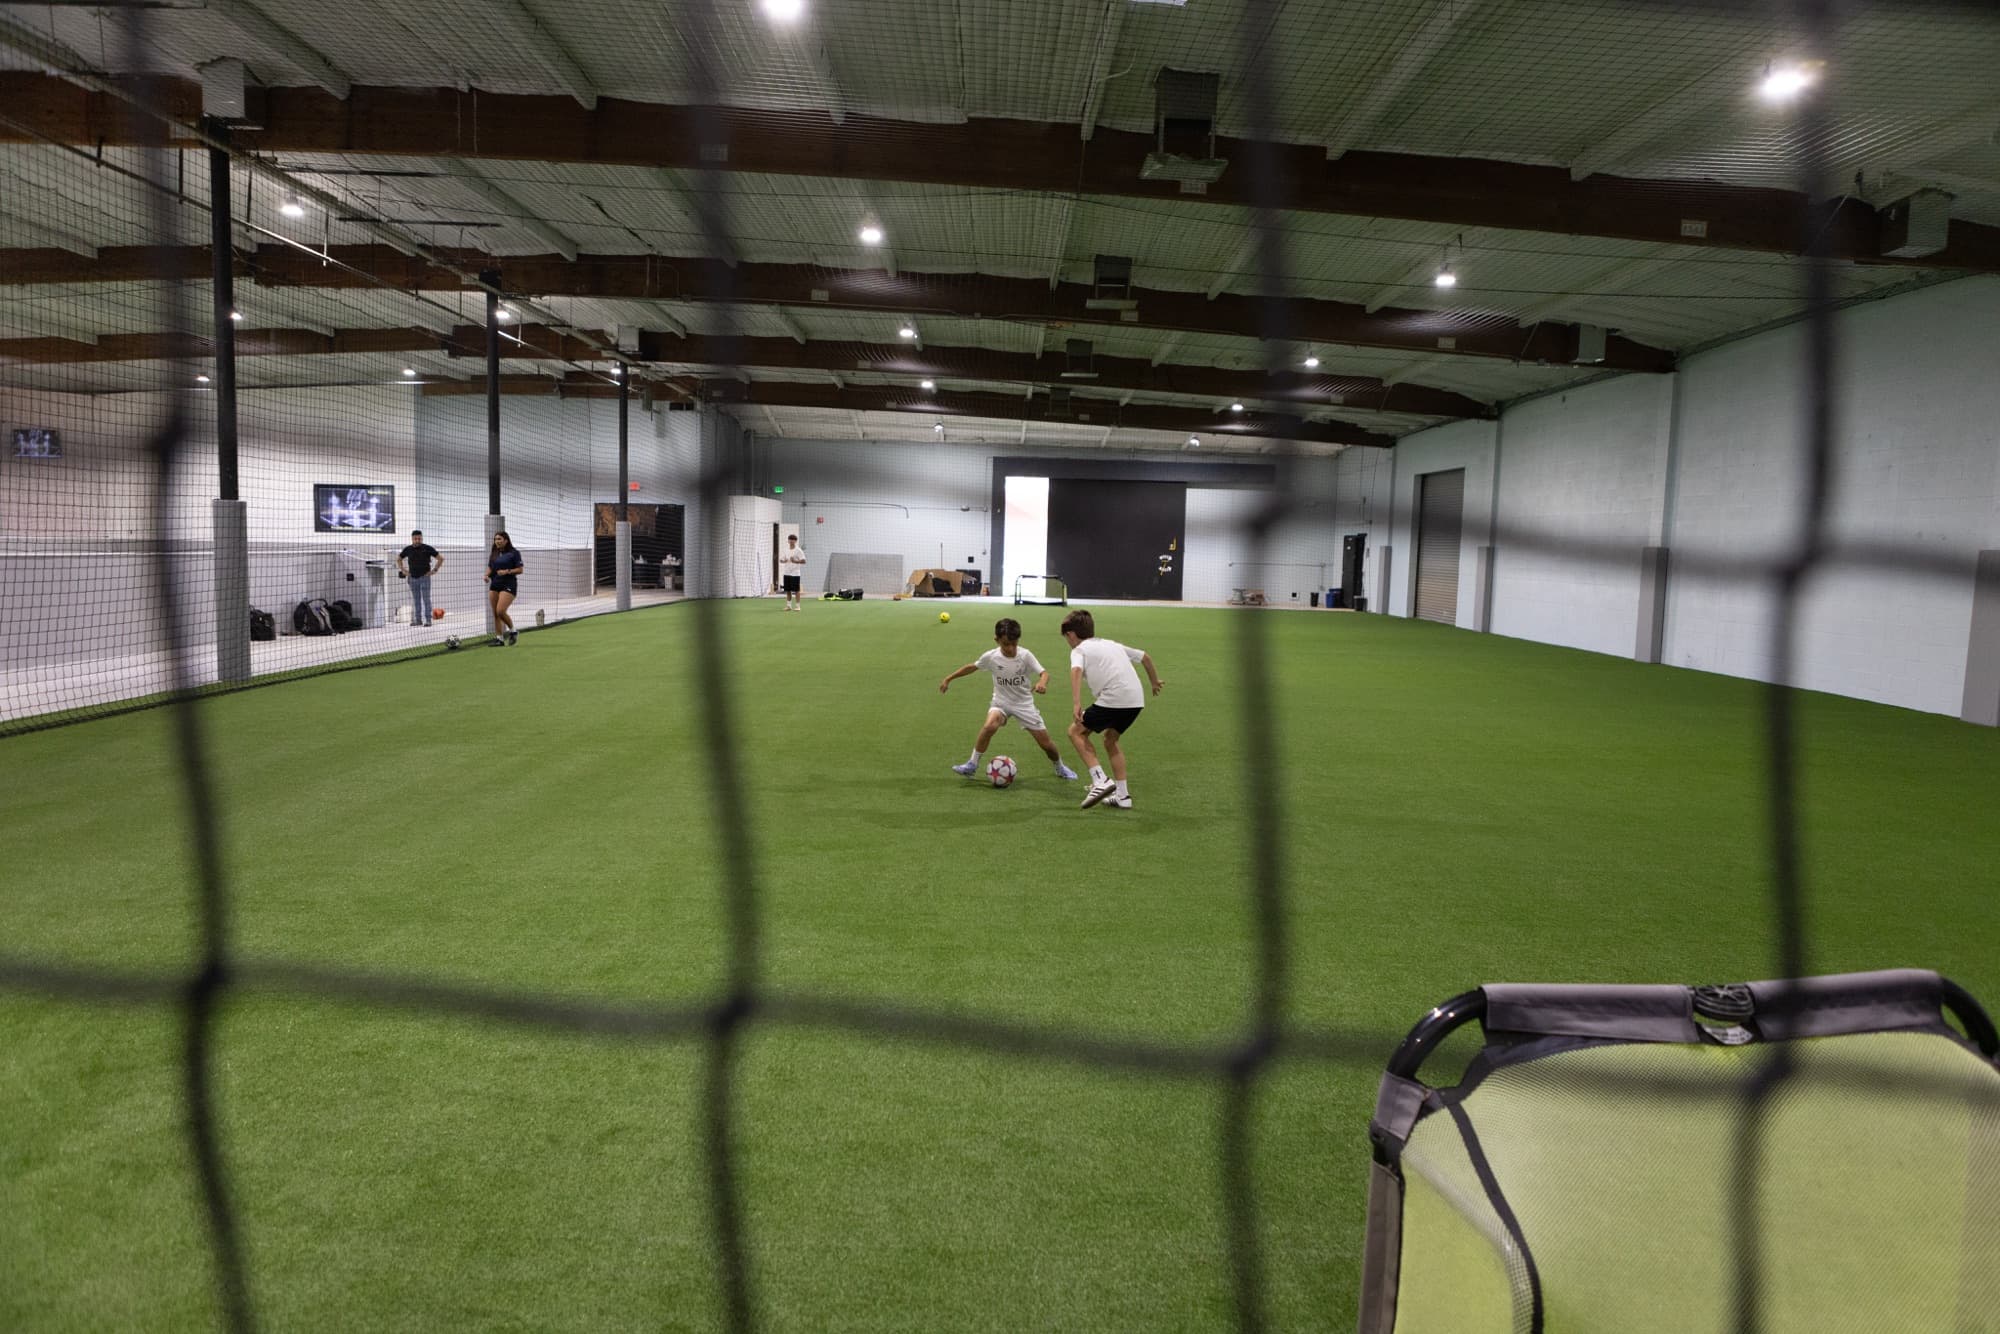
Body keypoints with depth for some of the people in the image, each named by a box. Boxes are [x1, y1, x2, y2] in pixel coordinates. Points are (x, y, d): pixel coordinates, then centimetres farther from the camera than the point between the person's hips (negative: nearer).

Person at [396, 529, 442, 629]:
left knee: (426, 599, -8)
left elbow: (440, 559, 2)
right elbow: (398, 559, 23)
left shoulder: (427, 548, -4)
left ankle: (428, 620, -8)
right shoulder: (408, 549, 5)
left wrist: (434, 570, -4)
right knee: (416, 600, 5)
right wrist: (403, 570, 12)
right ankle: (418, 621, 8)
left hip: (425, 577, -4)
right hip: (413, 578, 4)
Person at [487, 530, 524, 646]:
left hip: (508, 585, -6)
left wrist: (507, 571, -18)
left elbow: (520, 570, -6)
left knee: (500, 611, -17)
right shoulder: (494, 554, 14)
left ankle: (513, 631, 5)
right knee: (495, 613, 3)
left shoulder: (513, 553, -3)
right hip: (494, 585, 6)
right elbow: (490, 567, 17)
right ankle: (499, 638, 9)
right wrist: (487, 575, -3)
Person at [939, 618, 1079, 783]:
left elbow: (1043, 672, -25)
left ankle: (1060, 768, 33)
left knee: (1045, 743, 1)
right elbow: (972, 667, 1)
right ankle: (972, 766, -16)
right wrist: (948, 679, 6)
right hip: (1001, 702, 0)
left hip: (1024, 703, 0)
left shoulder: (1025, 655, -19)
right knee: (990, 726, -32)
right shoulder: (991, 656, -14)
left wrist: (1042, 683, -49)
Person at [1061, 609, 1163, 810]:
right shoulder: (1113, 644, 29)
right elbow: (1145, 656, 36)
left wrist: (1076, 704, -24)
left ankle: (1100, 780, -2)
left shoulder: (1079, 650, 8)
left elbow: (1076, 671, -14)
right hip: (1136, 700, 7)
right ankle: (1122, 795, 23)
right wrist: (1155, 681, 51)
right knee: (1111, 739, 27)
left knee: (1076, 731, 11)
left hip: (1113, 699, -7)